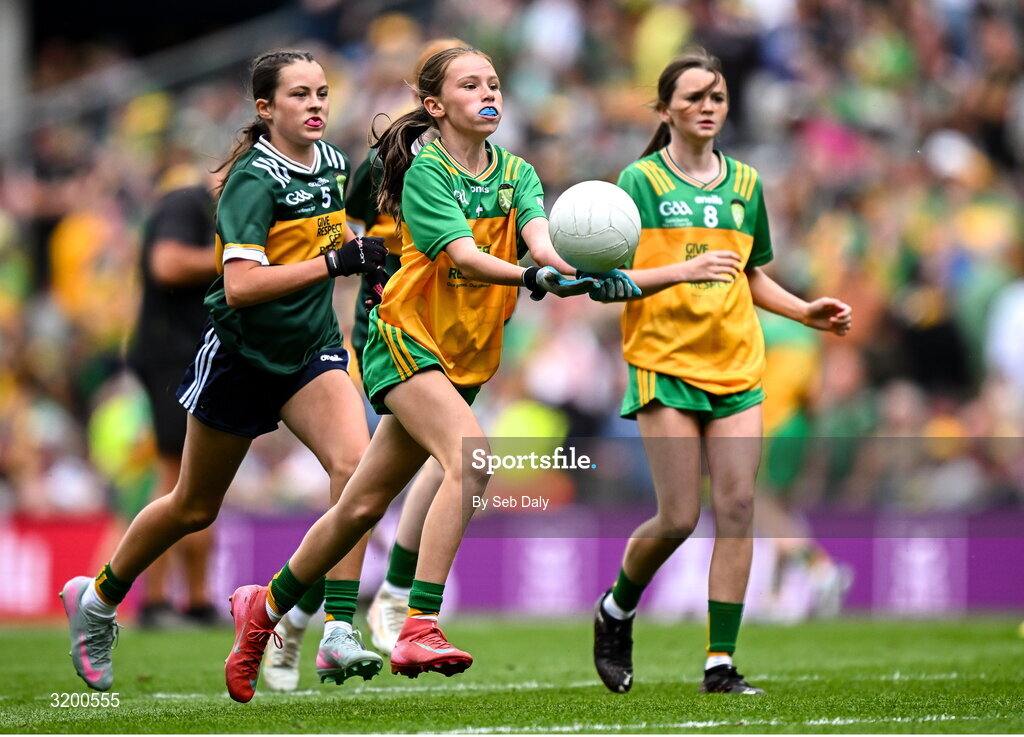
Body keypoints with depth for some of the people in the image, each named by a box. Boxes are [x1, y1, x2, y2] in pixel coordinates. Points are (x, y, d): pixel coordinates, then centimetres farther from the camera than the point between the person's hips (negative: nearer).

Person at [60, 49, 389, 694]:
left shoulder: (334, 163, 3)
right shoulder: (254, 180, -20)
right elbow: (240, 285, -32)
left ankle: (339, 634, -23)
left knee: (355, 463, -22)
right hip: (240, 355, -5)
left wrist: (368, 260, 9)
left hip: (311, 351, 5)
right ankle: (98, 599, 35)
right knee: (195, 508, 10)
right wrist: (332, 262, -34)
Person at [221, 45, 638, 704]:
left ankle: (266, 605, 31)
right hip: (406, 337, -6)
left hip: (466, 358, 7)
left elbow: (539, 239, -12)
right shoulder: (426, 172, -11)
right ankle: (419, 629, -33)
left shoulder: (516, 173, 6)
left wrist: (581, 272, -34)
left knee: (364, 505, 10)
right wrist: (534, 279, -42)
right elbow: (463, 256, -25)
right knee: (471, 455, -29)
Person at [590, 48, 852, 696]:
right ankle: (616, 611, 20)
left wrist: (807, 312, 9)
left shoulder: (745, 183, 14)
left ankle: (721, 662, -4)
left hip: (737, 364, 4)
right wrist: (685, 270, -22)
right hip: (666, 363, -4)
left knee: (737, 507, -7)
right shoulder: (640, 180, -1)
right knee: (679, 517, -9)